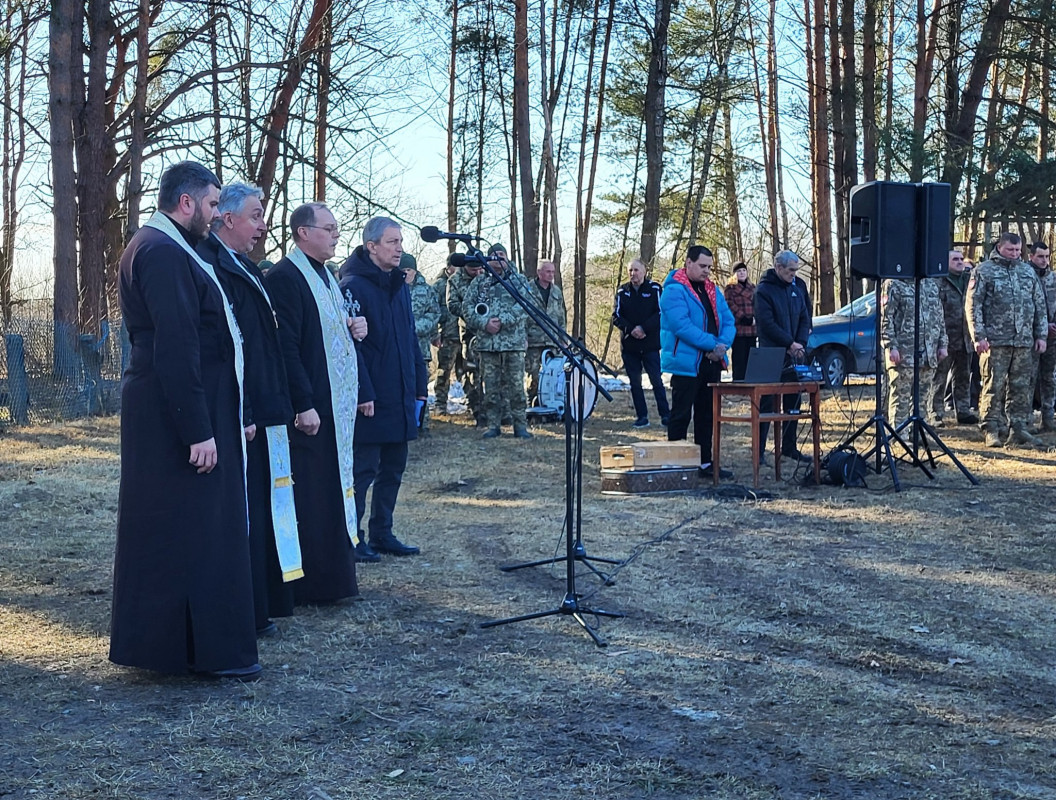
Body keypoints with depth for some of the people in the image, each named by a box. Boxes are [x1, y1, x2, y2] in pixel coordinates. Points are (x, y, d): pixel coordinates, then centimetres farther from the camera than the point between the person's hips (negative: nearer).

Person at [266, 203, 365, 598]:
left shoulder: (325, 274, 16)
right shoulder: (285, 276, -14)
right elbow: (285, 346, -19)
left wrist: (353, 327, 5)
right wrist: (303, 404, -22)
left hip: (337, 402, 10)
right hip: (309, 406, -10)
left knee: (333, 489, 14)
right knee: (310, 494, -4)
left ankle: (333, 574, 23)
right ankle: (310, 581, 4)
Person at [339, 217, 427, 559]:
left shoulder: (399, 286, 14)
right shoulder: (353, 286, -12)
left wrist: (420, 384, 12)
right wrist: (364, 393, -20)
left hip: (401, 400, 8)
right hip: (371, 401, -8)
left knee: (393, 468, 13)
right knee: (363, 470, -1)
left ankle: (382, 533, 24)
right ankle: (353, 539, 9)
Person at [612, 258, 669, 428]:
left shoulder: (654, 289, 0)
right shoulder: (622, 291, 8)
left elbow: (661, 313, -5)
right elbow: (616, 316, 4)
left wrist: (644, 328, -16)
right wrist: (631, 329, -12)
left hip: (650, 344, -3)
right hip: (629, 345, 3)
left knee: (656, 380, -4)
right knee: (635, 382, 6)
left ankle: (665, 414, 2)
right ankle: (641, 416, 11)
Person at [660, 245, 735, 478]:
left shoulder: (712, 291, 14)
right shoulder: (674, 290, -11)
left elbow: (728, 321, 10)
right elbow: (681, 325, -22)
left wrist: (722, 345, -10)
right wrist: (711, 344, -21)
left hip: (712, 363, 8)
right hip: (686, 363, -8)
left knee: (707, 415, 12)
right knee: (681, 415, -1)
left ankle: (705, 463, 20)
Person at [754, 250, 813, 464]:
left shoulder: (798, 286, 12)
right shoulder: (764, 290, -8)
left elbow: (805, 317, 14)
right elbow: (767, 324, -14)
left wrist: (801, 343, -1)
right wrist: (790, 344, -14)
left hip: (794, 353, 7)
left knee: (793, 401, 10)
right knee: (767, 402, -5)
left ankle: (789, 447, 19)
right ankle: (759, 450, -1)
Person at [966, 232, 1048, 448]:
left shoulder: (1028, 271, 15)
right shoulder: (984, 271, 0)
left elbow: (1040, 304, 18)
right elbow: (973, 305, -4)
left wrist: (1041, 334, 11)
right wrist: (978, 336, -12)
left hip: (1024, 341, 5)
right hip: (995, 341, -5)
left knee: (1021, 387, 6)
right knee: (994, 386, -4)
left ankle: (1018, 428, 12)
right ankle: (991, 430, 2)